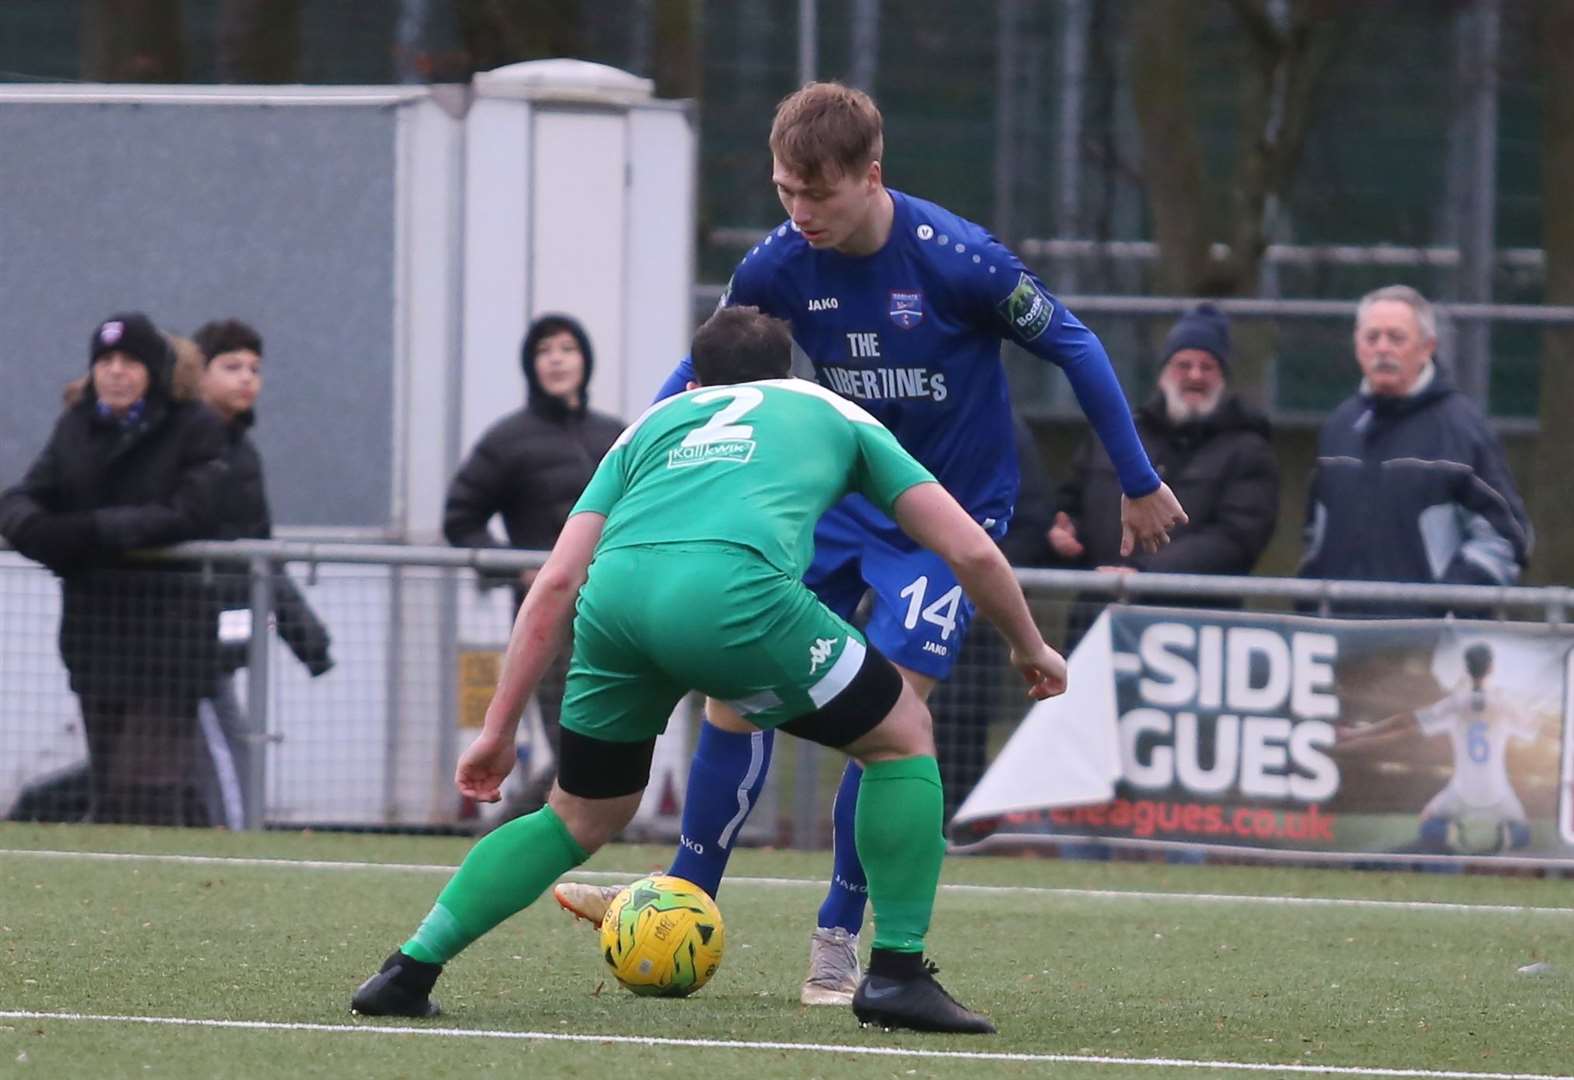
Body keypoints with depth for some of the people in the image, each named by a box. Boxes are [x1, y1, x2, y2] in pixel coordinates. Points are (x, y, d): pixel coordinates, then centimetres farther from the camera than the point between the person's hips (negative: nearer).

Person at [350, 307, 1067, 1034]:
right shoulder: (830, 412, 34)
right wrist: (1028, 646, 48)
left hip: (614, 594, 4)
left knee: (579, 817, 25)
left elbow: (555, 582, 26)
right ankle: (897, 974, 14)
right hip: (733, 587, -4)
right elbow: (971, 551, 30)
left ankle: (410, 970, 15)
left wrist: (498, 729, 28)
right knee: (903, 735, 19)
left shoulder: (654, 422, 37)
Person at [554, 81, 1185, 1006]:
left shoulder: (958, 261, -25)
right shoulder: (779, 267, -12)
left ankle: (840, 938, -1)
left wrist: (1141, 485, -4)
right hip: (838, 502, 5)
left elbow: (1073, 346, -11)